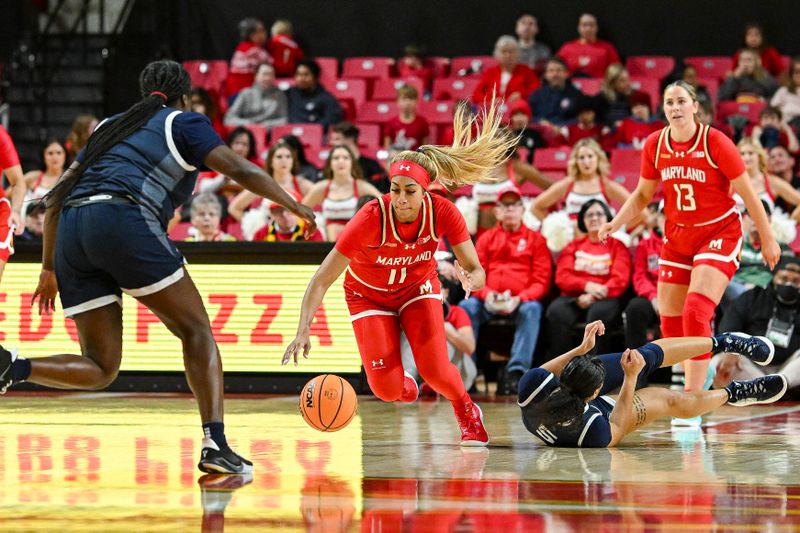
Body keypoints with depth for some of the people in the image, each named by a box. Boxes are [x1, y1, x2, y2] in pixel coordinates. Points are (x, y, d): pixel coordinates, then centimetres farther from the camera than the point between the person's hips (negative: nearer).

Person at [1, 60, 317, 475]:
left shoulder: (111, 128, 34)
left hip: (71, 234, 6)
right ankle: (215, 445, -11)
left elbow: (56, 197, 30)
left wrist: (49, 269, 33)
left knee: (99, 370, 9)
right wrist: (294, 206, 14)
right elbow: (239, 170, 4)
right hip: (126, 220, -6)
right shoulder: (184, 123, 17)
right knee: (196, 331, 5)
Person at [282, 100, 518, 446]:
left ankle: (467, 412, 19)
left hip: (418, 287, 1)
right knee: (387, 389, -14)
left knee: (436, 371, -17)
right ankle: (401, 385, 27)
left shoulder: (443, 213, -29)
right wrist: (303, 331, -46)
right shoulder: (372, 218, -36)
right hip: (369, 295, -1)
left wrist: (470, 279, -47)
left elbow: (477, 271, -21)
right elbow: (322, 280, -34)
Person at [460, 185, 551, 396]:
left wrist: (520, 299, -17)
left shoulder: (535, 239, 12)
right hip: (489, 301, 2)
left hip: (522, 301, -2)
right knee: (466, 306, -28)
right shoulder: (486, 239, 18)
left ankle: (516, 371, -42)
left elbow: (541, 281, 2)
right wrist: (487, 294, -15)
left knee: (532, 309, -35)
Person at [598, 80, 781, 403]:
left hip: (719, 233, -6)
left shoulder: (715, 143, -16)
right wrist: (617, 223, -5)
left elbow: (747, 194, -8)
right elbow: (643, 195, 11)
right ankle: (701, 373, 33)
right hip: (677, 235, 6)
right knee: (670, 321, 6)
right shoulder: (655, 145, -3)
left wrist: (767, 239, -4)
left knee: (695, 312, -21)